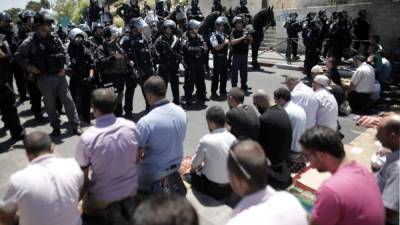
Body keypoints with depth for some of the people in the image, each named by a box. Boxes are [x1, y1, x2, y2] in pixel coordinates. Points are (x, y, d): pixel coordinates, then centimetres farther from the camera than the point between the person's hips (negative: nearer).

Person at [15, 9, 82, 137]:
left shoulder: (55, 39, 3)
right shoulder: (30, 42, -7)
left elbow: (63, 54, 13)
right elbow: (18, 56, 1)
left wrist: (63, 68, 1)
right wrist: (29, 68, -9)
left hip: (59, 76, 3)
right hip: (44, 79, -2)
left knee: (68, 101, 3)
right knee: (50, 105, 8)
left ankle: (76, 126, 11)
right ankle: (56, 128, 22)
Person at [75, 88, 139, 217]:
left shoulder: (87, 138, -24)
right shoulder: (131, 127, -14)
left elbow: (83, 176, -12)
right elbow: (136, 159, 1)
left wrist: (81, 198, 7)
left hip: (102, 198, -3)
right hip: (130, 190, 4)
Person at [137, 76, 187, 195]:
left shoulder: (145, 122, -27)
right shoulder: (181, 112, -10)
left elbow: (137, 155, -17)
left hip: (153, 171, -5)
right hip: (176, 164, 5)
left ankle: (157, 187, 11)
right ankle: (170, 180, 17)